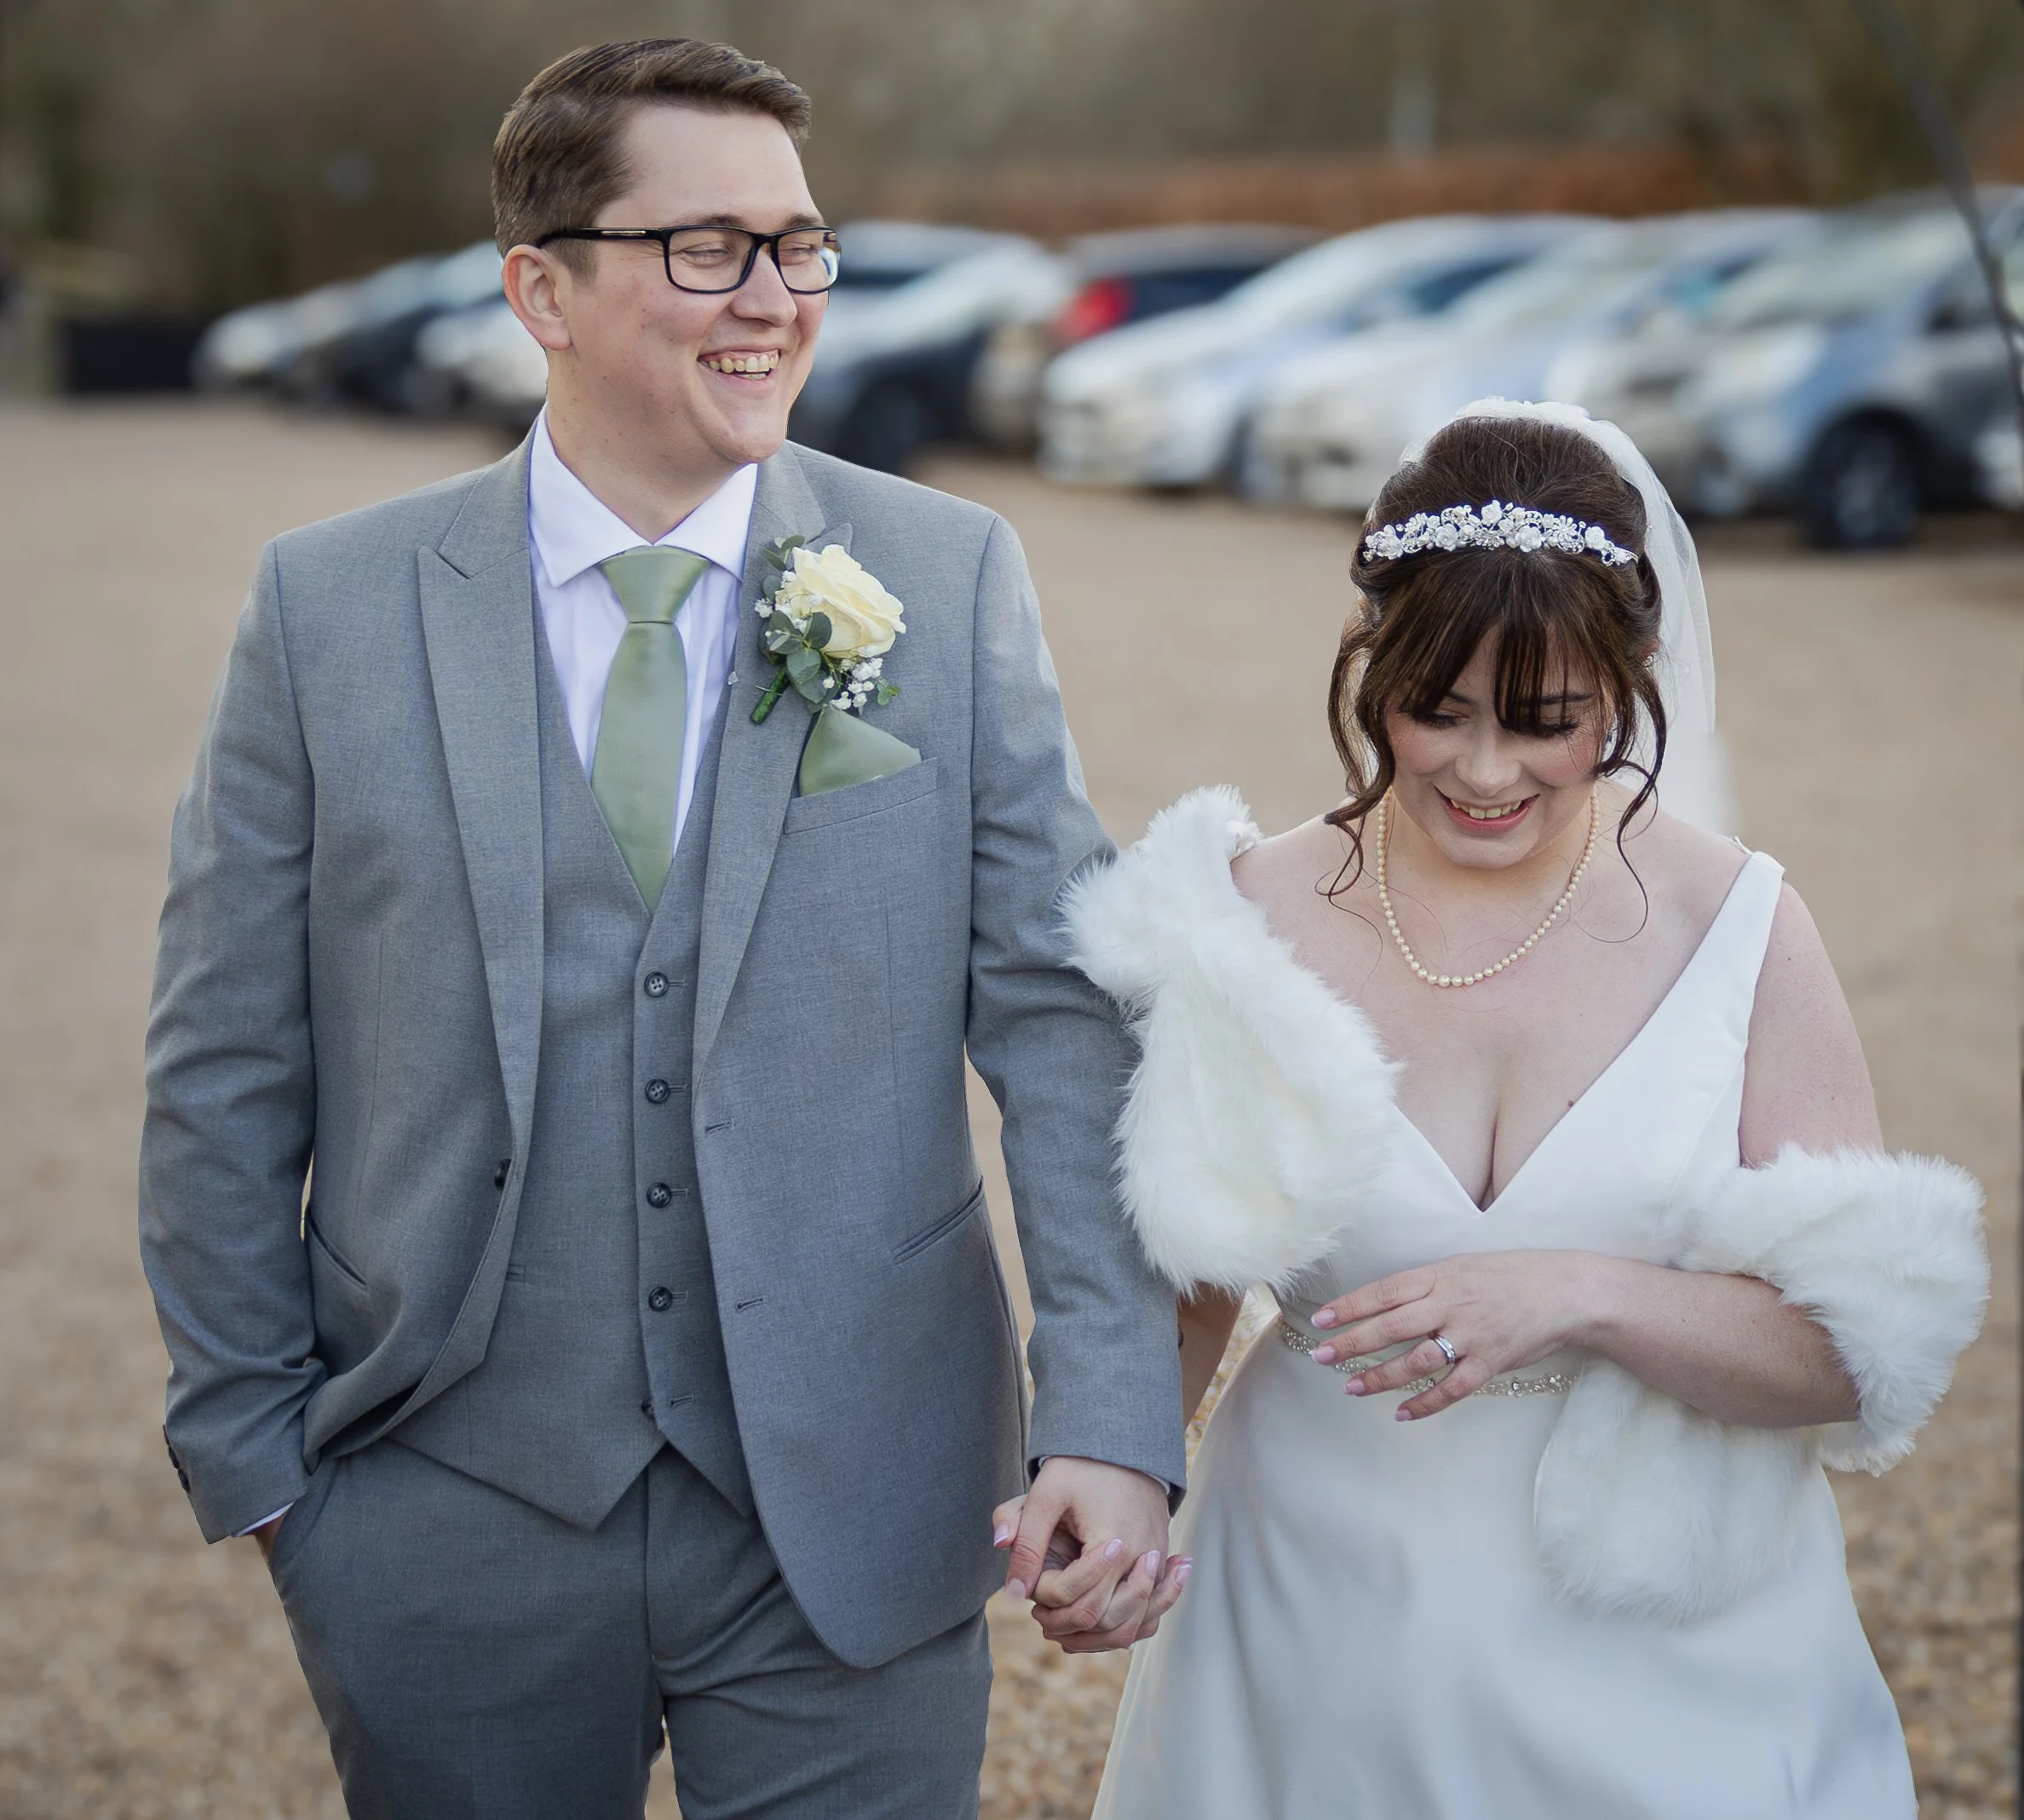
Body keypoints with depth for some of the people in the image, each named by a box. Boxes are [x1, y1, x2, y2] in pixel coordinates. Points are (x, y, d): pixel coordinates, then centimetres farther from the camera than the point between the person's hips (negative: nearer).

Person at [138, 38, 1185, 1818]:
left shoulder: (950, 579, -2)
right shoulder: (330, 607, -2)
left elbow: (1058, 1009, -5)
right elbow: (227, 1072, 2)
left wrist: (1110, 1420, -13)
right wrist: (255, 1457, 1)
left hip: (854, 1524, 0)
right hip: (452, 1530, 1)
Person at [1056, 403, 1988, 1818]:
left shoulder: (1738, 932, -9)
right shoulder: (1252, 922, -6)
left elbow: (1865, 1352, -11)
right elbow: (1182, 1291, 1)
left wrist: (1583, 1296, -25)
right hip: (1321, 1654, 1)